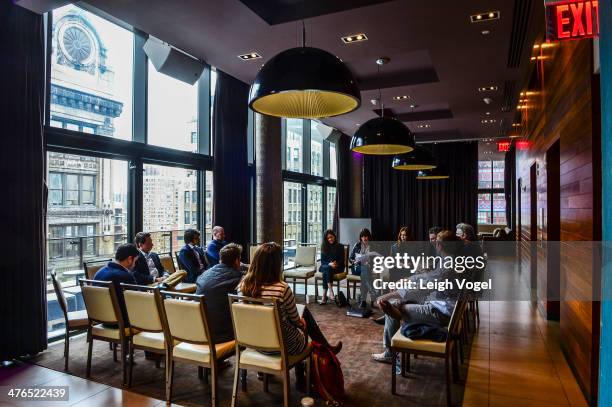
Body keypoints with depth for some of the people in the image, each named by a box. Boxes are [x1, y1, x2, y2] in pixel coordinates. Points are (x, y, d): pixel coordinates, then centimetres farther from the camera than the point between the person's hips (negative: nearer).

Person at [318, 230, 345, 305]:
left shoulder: (340, 247, 7)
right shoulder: (324, 247, 12)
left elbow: (342, 260, 2)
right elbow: (322, 261, 6)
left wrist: (336, 264, -18)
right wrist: (329, 264, -14)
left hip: (337, 268, -2)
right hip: (325, 266, 2)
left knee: (326, 271, -33)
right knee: (327, 268, -34)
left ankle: (324, 297, -38)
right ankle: (331, 292, -42)